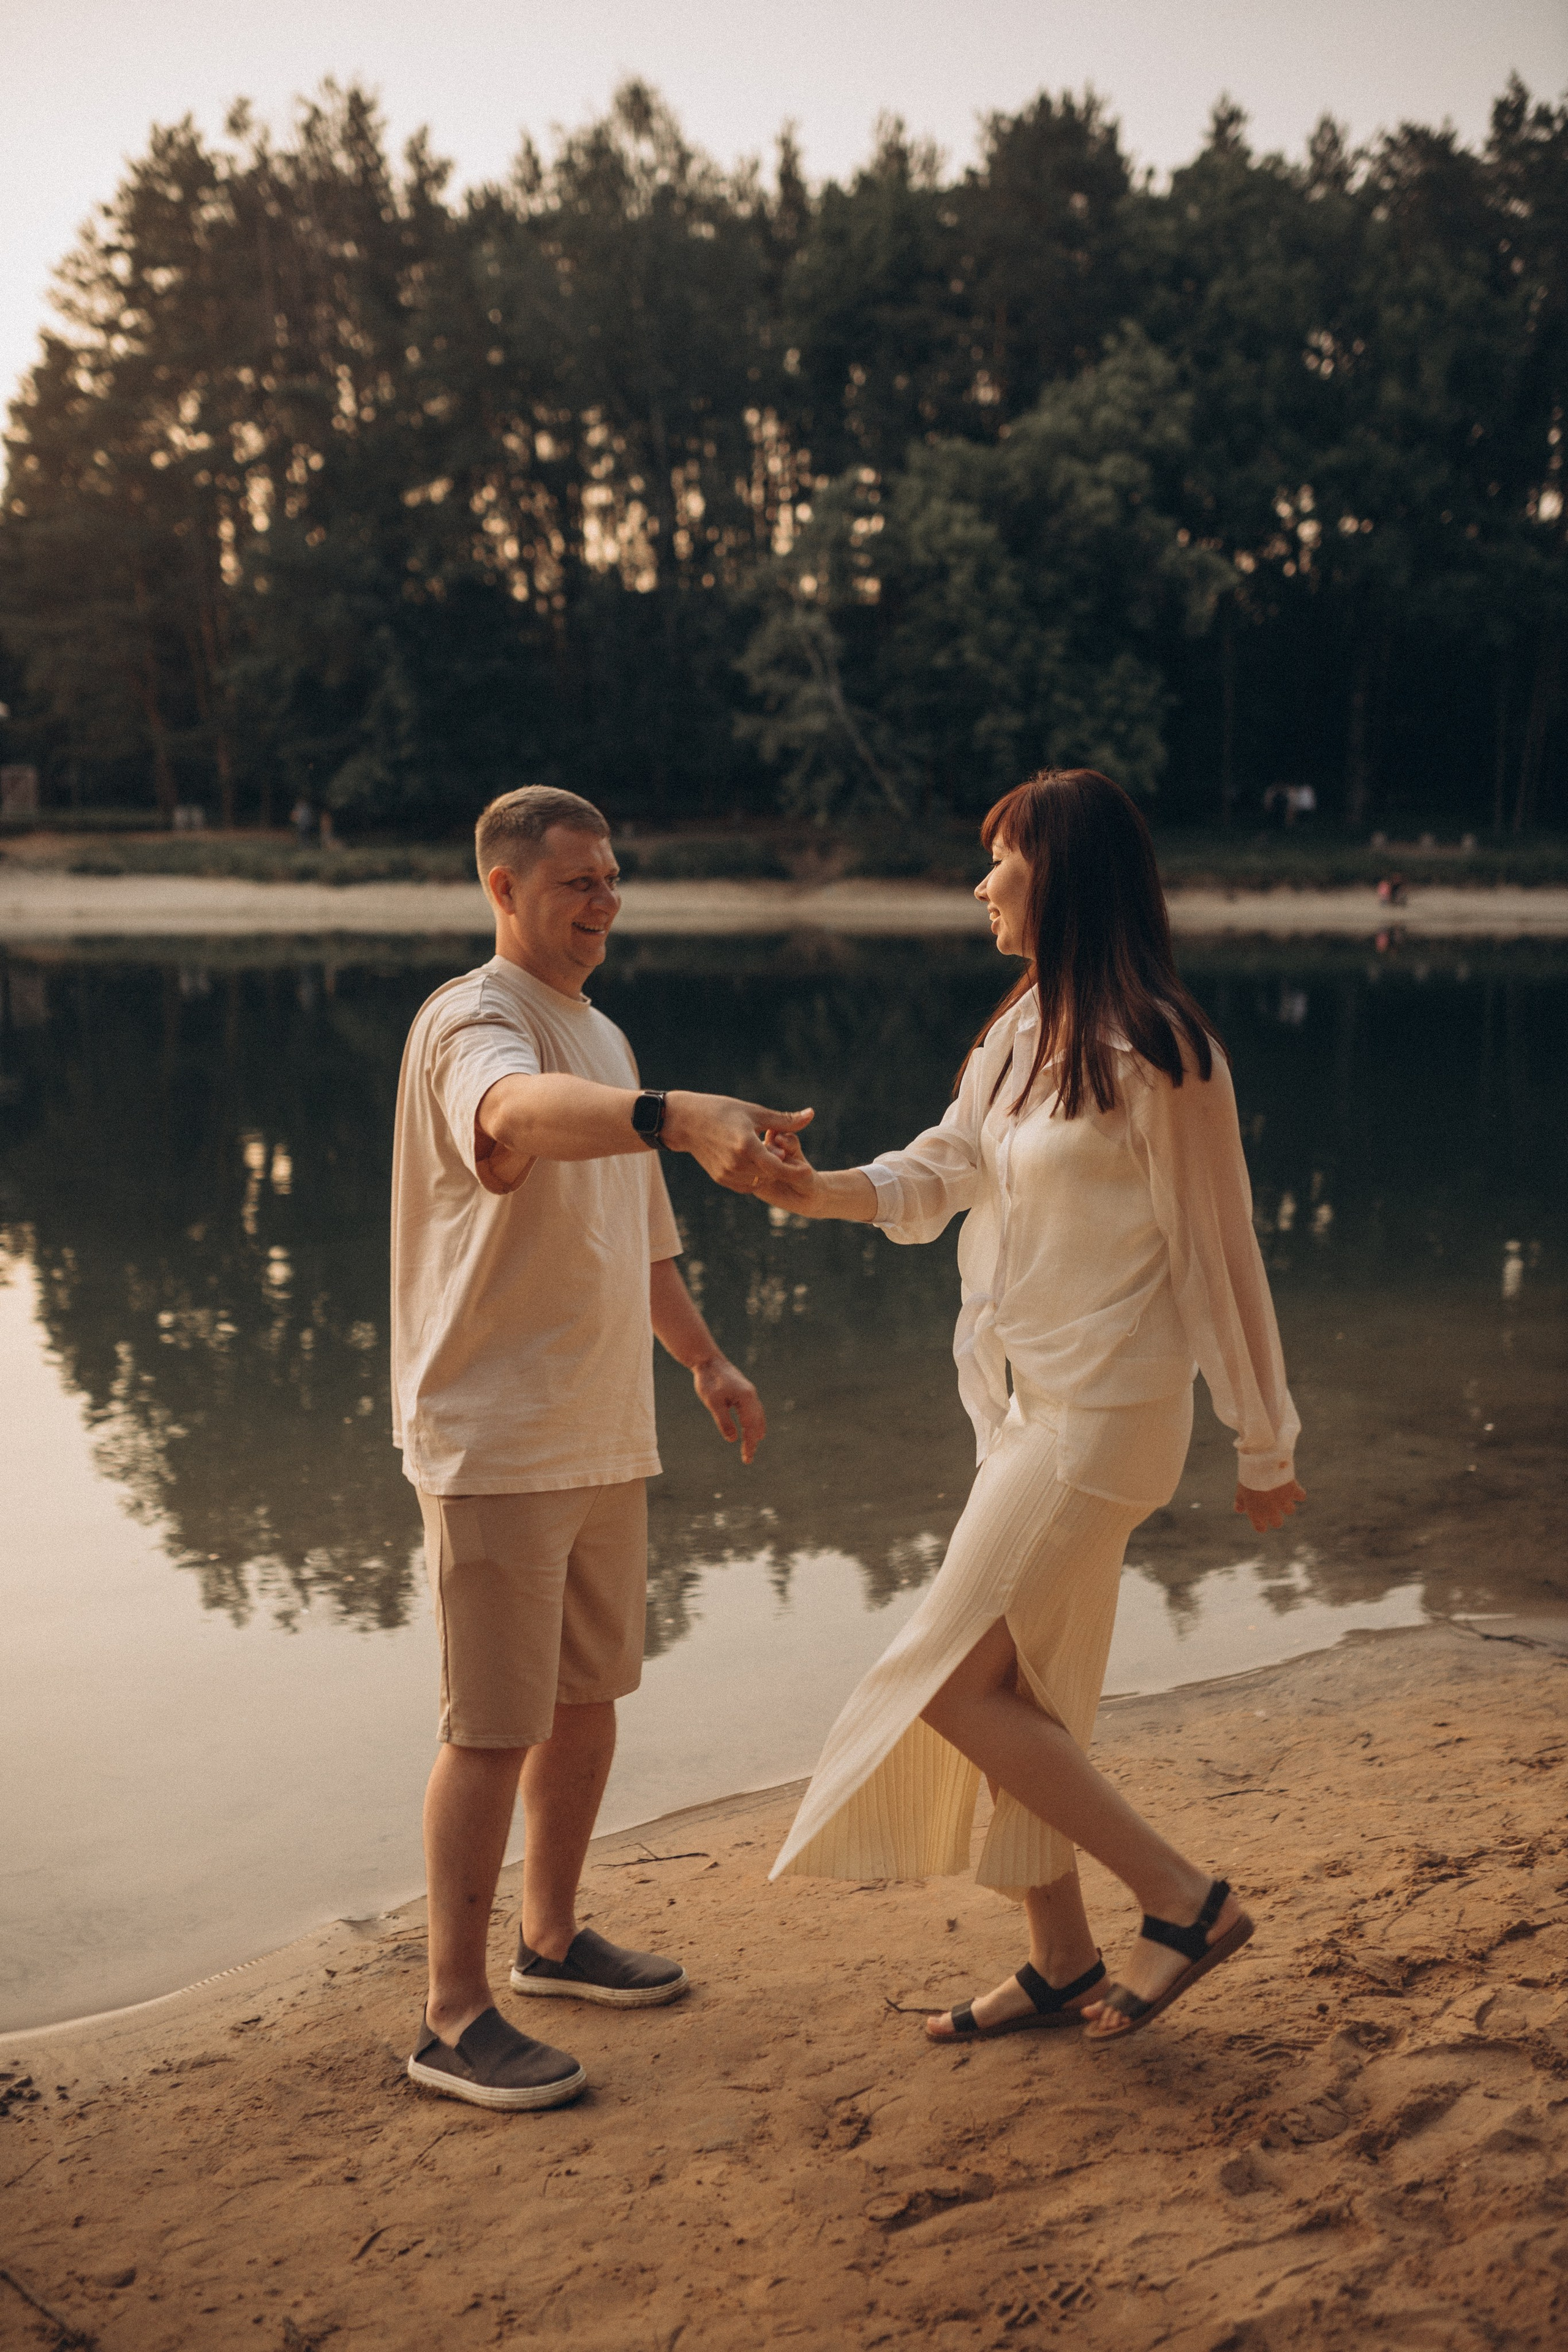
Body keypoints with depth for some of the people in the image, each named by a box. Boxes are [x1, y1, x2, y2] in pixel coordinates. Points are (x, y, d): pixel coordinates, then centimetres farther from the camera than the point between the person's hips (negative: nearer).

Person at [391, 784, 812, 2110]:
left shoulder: (602, 1036, 15)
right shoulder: (472, 1023, -14)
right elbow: (519, 1113, -41)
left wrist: (705, 1359, 20)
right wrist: (682, 1117, -57)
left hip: (605, 1434, 9)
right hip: (495, 1439, -9)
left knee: (589, 1695, 17)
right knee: (496, 1728, -3)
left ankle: (554, 1939, 34)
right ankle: (455, 2019, 10)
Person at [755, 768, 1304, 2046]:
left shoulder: (1157, 1052, -16)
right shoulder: (1025, 1027, 10)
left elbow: (1217, 1255, -13)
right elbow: (943, 1170, 11)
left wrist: (1265, 1445, -6)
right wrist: (821, 1190, -9)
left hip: (1105, 1413, -9)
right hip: (1028, 1402, 9)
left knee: (953, 1683, -7)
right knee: (1020, 1687, 15)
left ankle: (1187, 1898, 6)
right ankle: (1062, 1961, 31)